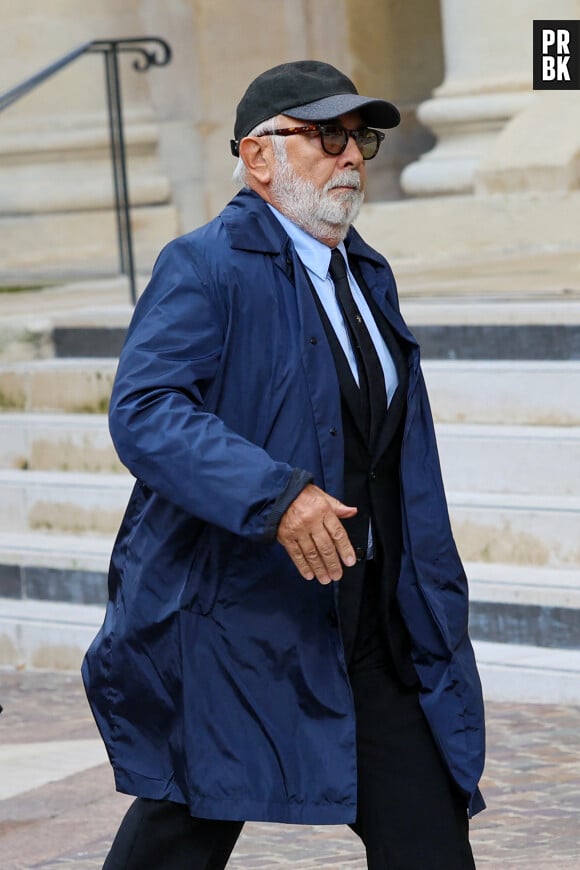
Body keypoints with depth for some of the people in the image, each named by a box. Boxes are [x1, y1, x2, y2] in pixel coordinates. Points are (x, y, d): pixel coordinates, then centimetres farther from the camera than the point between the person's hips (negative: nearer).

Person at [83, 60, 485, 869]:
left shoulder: (370, 277, 16)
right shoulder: (204, 267, -10)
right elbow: (144, 413, -24)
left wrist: (434, 602, 20)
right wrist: (276, 495, -35)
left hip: (372, 619, 7)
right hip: (236, 619, -7)